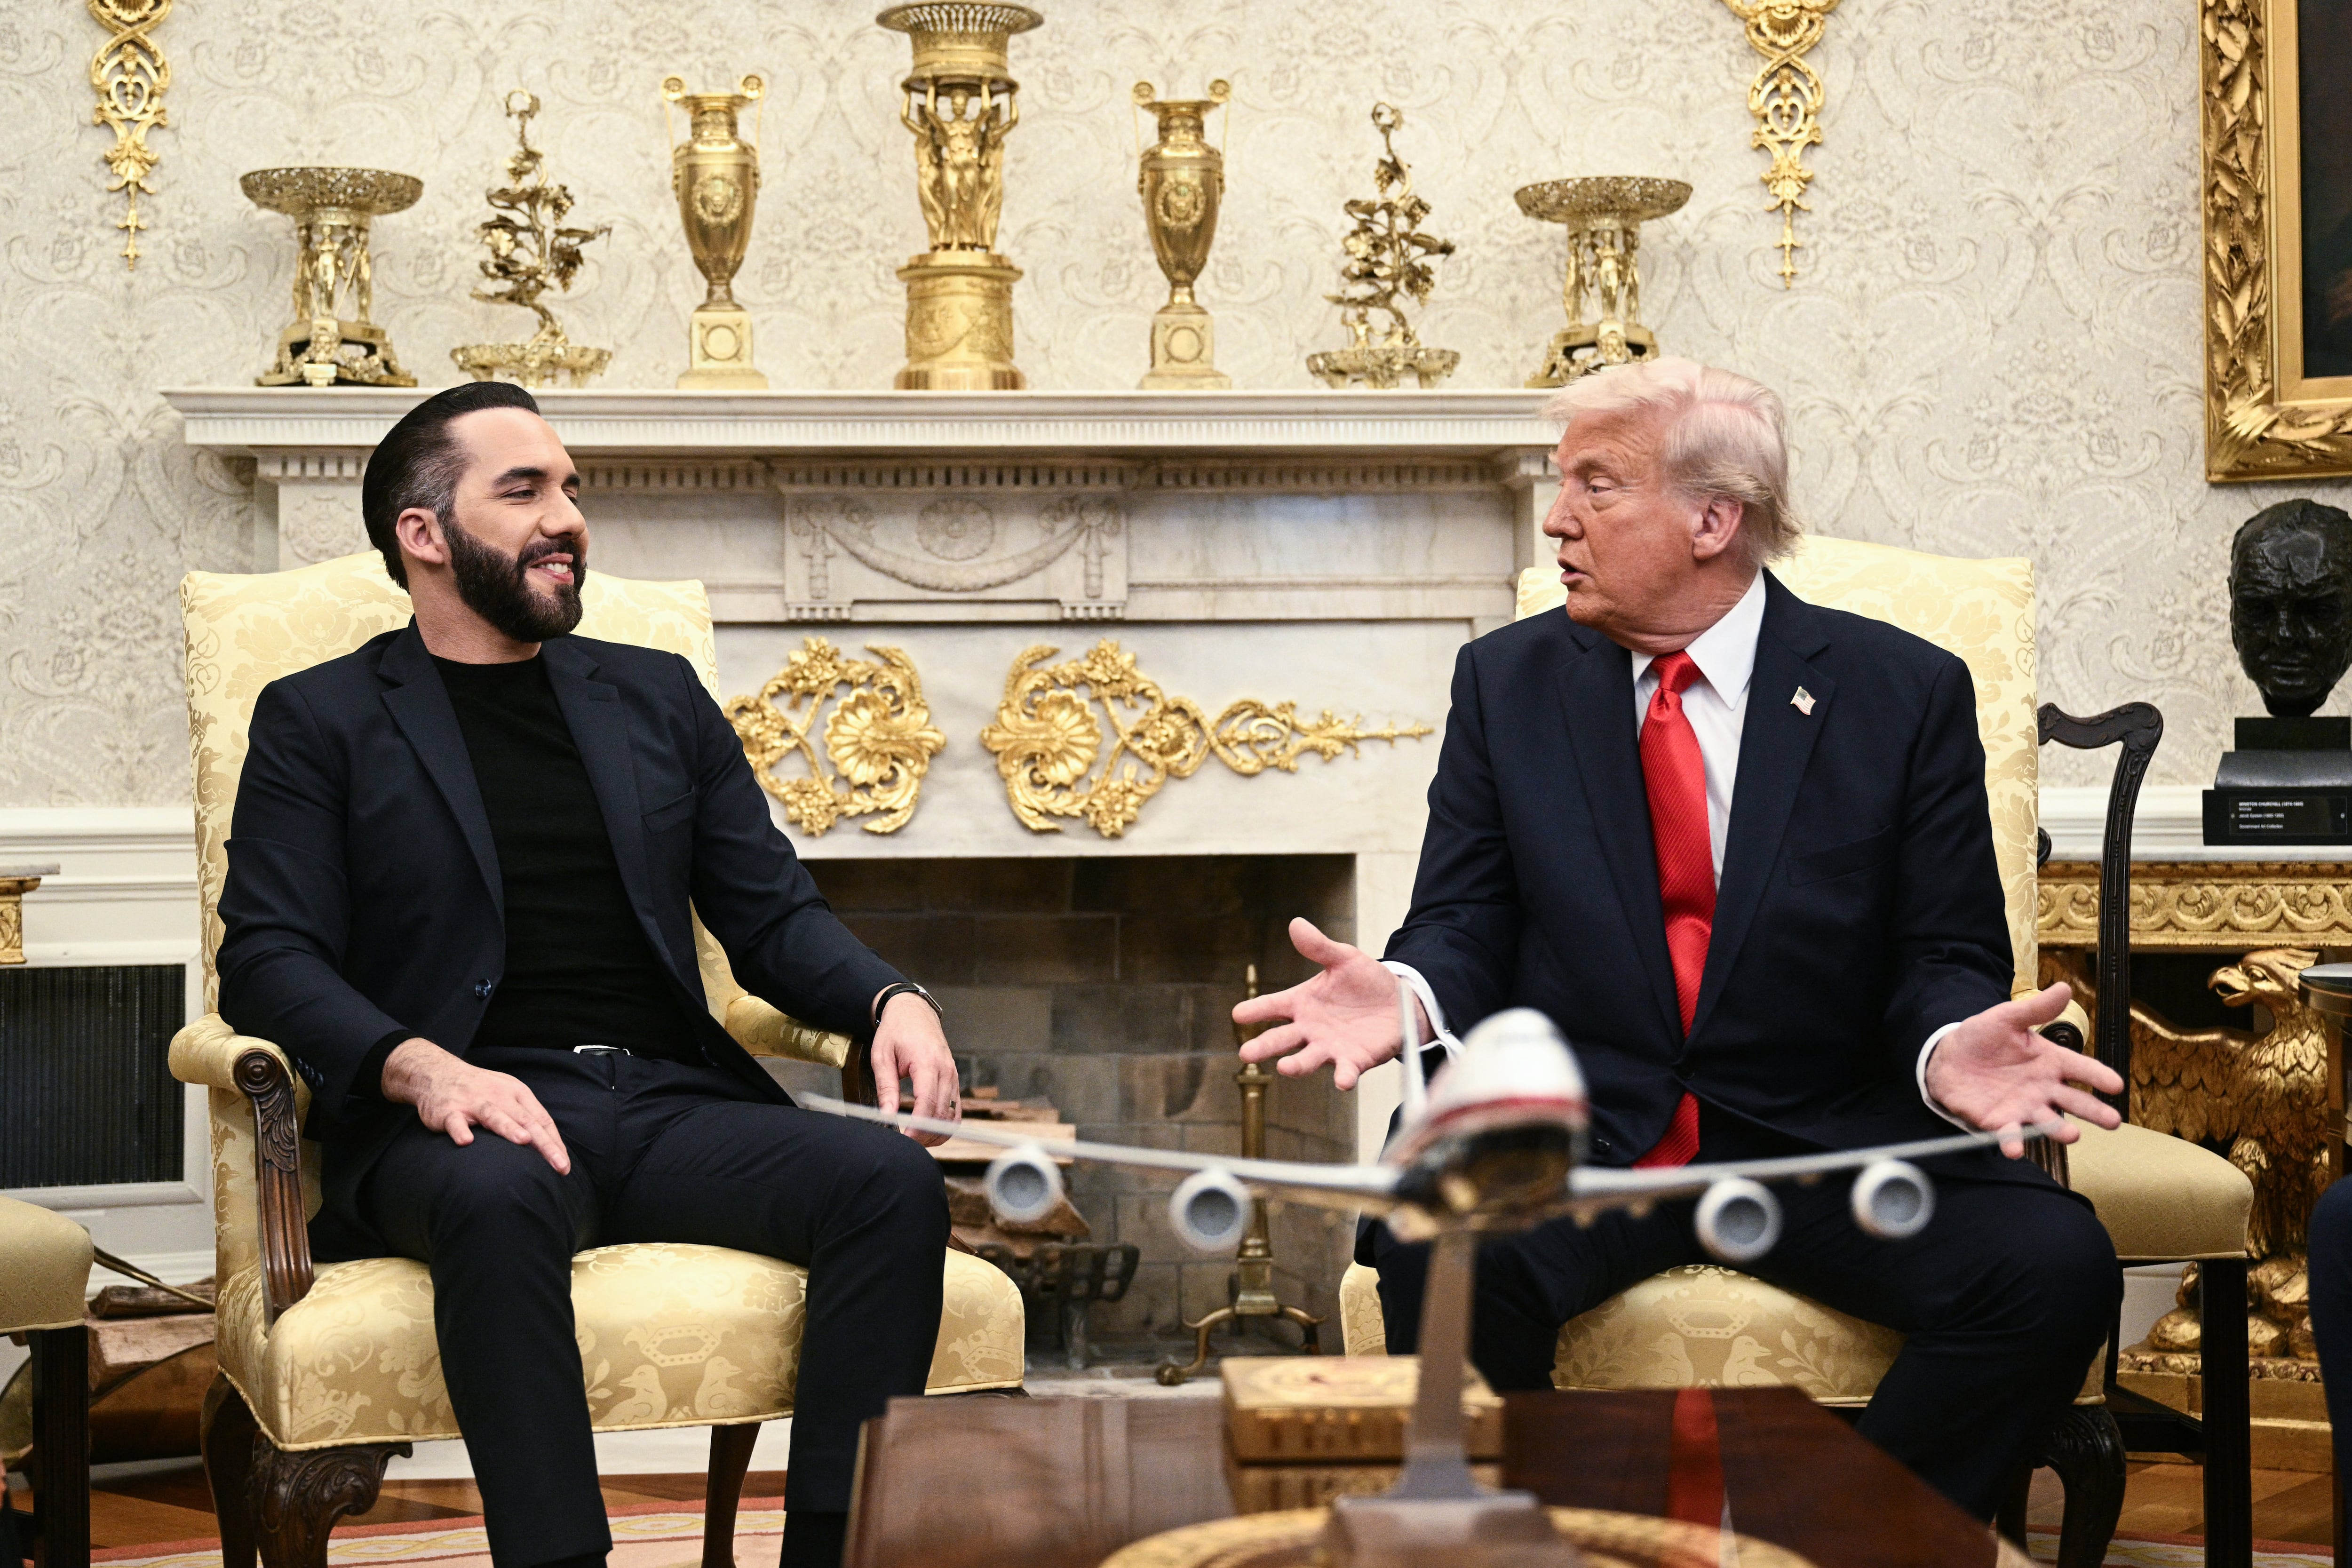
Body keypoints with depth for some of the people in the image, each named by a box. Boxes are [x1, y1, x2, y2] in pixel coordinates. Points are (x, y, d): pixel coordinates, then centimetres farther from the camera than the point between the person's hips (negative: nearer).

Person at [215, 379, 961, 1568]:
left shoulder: (657, 697, 23)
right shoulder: (319, 721, 12)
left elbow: (773, 914, 19)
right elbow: (268, 963, 1)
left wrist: (889, 998, -3)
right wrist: (418, 1067, -19)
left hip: (671, 1101, 4)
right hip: (465, 1119, -3)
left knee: (893, 1183, -25)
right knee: (500, 1197, -39)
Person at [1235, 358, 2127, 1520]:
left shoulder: (1907, 693, 3)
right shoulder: (1506, 682, 9)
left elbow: (1947, 957, 2)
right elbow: (1467, 925, 5)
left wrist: (1950, 1046, -22)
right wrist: (1410, 994, -19)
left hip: (1824, 1143, 0)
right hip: (1578, 1137, 0)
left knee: (2055, 1263, -26)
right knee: (1433, 1245, -32)